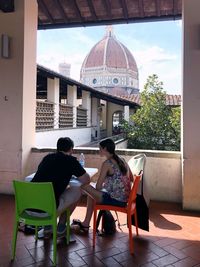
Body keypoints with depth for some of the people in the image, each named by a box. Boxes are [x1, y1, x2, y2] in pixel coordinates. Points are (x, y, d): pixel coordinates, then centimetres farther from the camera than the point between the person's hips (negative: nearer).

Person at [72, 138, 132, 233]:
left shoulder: (107, 163, -16)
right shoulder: (122, 160, 7)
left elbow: (98, 187, -15)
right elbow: (130, 179, 17)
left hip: (116, 200, -8)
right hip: (125, 199, 9)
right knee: (92, 193, 20)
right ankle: (86, 223, 27)